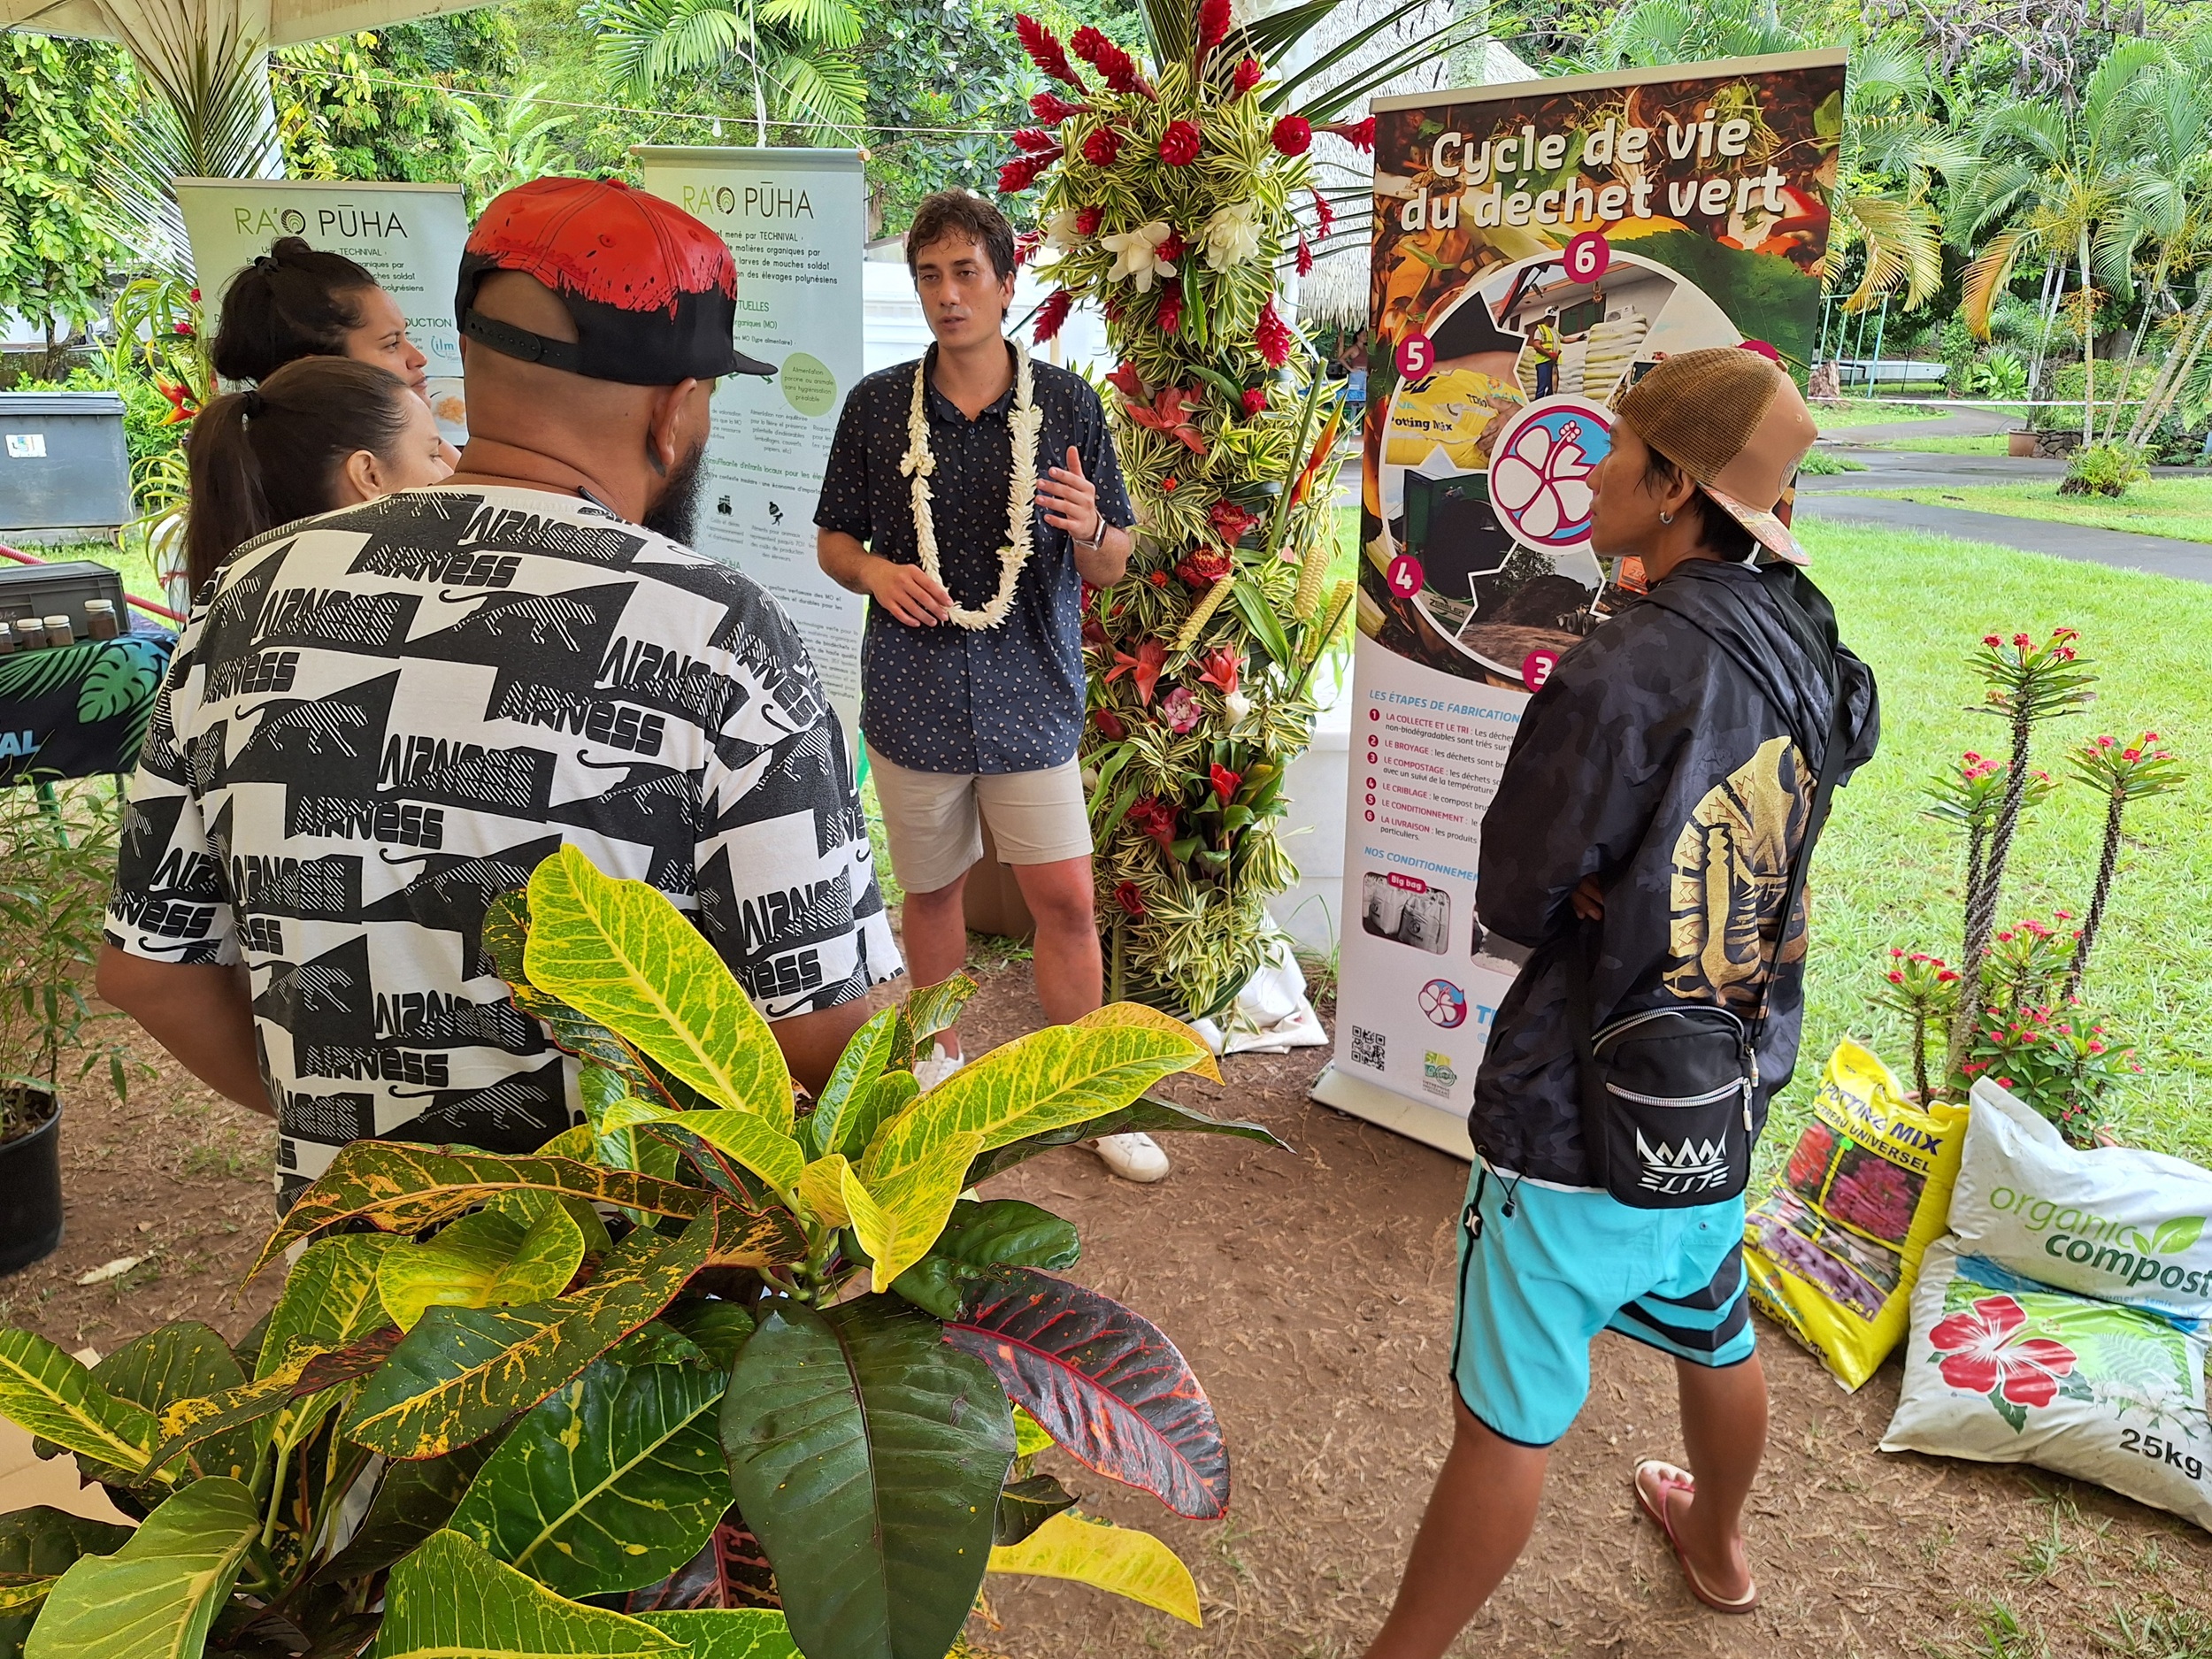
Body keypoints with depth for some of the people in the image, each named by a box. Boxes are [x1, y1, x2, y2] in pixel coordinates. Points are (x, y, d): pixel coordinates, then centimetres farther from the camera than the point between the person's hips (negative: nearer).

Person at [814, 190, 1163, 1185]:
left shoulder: (1067, 406, 0)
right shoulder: (878, 404, 2)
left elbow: (1113, 567, 3)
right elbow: (834, 540, 11)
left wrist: (1090, 528, -20)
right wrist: (876, 572, -12)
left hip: (1031, 695, -1)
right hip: (914, 699, 1)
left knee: (1067, 901, 0)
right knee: (932, 890, 15)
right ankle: (939, 1059, 37)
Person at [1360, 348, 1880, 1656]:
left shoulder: (1624, 674, -25)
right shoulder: (1803, 641, -3)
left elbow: (1513, 899, -16)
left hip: (1587, 1109, -8)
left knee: (1508, 1421, 5)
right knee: (1715, 1334, 30)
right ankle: (1718, 1547, 55)